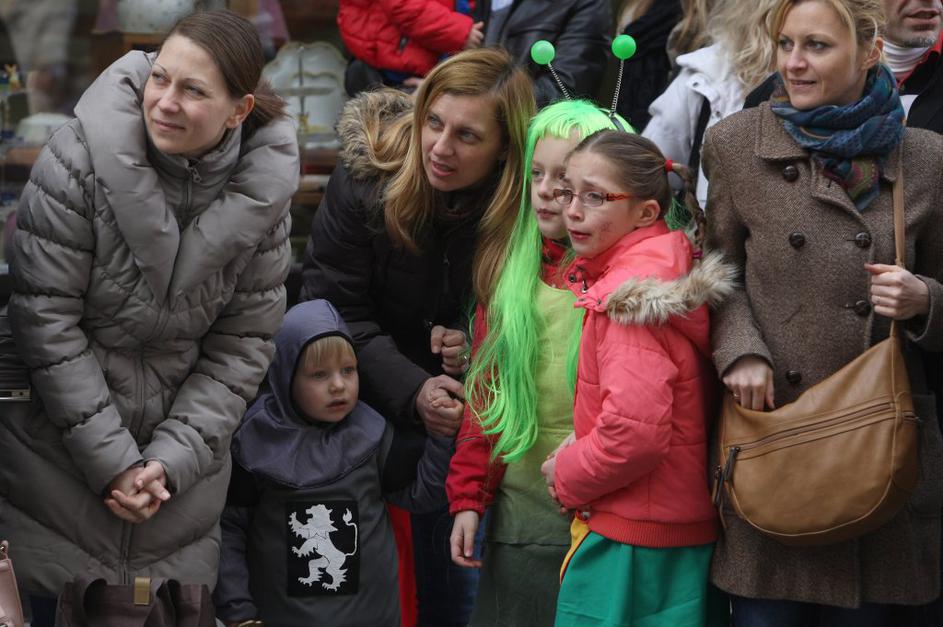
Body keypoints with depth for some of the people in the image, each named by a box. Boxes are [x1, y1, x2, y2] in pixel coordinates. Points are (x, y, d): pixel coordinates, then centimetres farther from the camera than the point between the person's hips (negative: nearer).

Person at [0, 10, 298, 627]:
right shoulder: (79, 159, -15)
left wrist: (172, 458, -12)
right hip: (58, 454, -2)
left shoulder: (262, 195, -6)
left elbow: (243, 344, -2)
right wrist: (110, 457, -17)